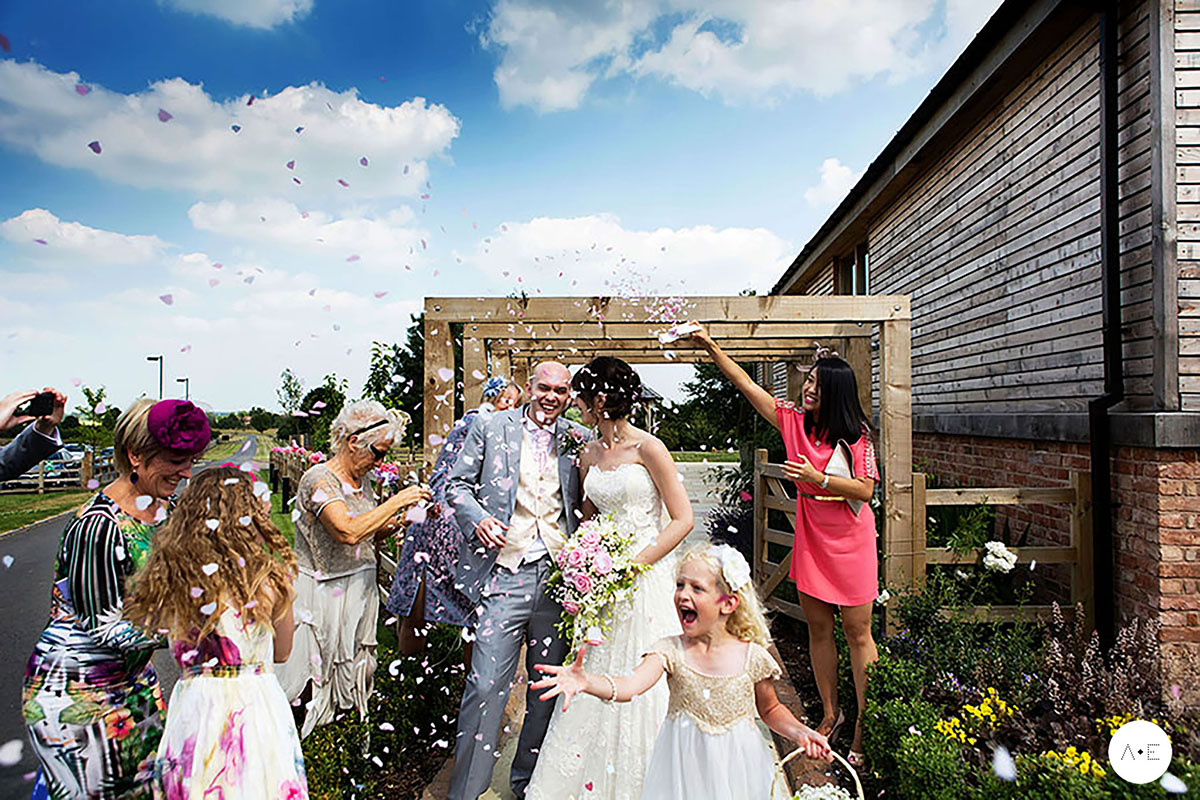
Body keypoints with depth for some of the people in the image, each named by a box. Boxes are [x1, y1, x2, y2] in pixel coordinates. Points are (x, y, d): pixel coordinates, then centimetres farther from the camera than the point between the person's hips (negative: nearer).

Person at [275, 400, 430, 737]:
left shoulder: (362, 481, 9)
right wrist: (397, 500, -23)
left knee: (355, 688, 13)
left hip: (360, 592, 8)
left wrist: (402, 521, 0)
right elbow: (348, 532, -29)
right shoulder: (320, 478, -15)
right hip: (323, 595, -7)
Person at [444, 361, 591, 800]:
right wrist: (477, 518, -13)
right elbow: (457, 484, 3)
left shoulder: (578, 440, 10)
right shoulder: (490, 427, 3)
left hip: (560, 576, 3)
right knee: (486, 686, -4)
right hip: (506, 575, -3)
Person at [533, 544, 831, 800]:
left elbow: (770, 710, 8)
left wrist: (799, 731, -10)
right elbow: (630, 685, -30)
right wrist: (585, 681, -47)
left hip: (736, 771, 0)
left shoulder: (752, 656, -11)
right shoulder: (671, 651, -13)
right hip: (684, 771, 0)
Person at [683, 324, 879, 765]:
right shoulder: (793, 419, 1)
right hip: (811, 538, 4)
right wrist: (712, 347, -5)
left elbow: (864, 489, -13)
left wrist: (817, 478, -24)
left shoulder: (856, 435, -10)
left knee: (857, 633, 3)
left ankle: (865, 727, 16)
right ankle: (830, 713, 29)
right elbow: (747, 385, -1)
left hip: (849, 542, -4)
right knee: (817, 627, 12)